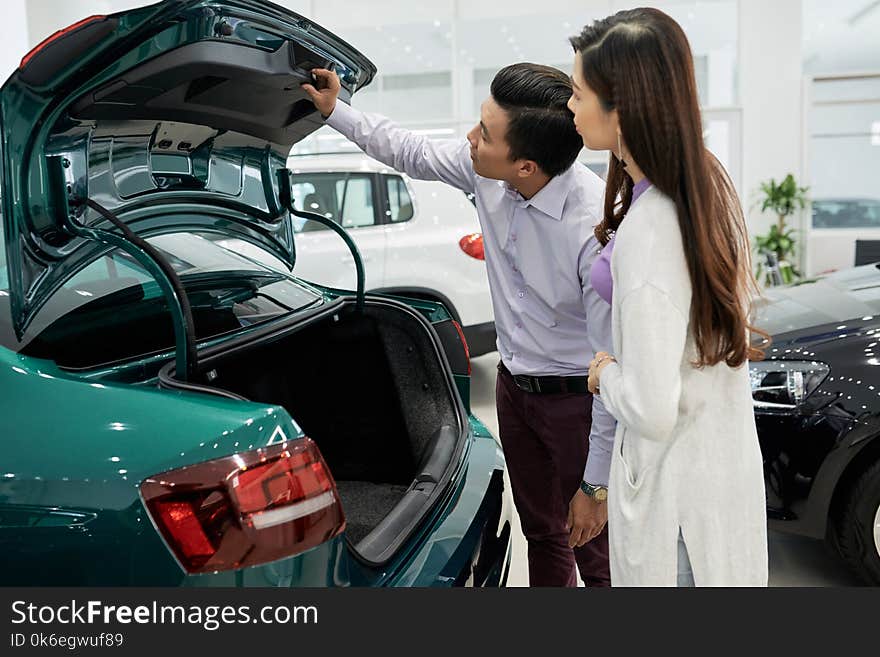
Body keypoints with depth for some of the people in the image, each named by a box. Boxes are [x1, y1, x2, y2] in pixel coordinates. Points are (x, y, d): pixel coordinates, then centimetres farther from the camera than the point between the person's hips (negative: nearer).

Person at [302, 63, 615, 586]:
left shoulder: (597, 228, -32)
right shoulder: (484, 170, -12)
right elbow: (414, 152, 12)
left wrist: (597, 485, -21)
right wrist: (336, 111, 16)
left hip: (576, 401, -7)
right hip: (514, 385, 7)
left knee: (596, 559, 8)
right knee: (543, 534, 25)